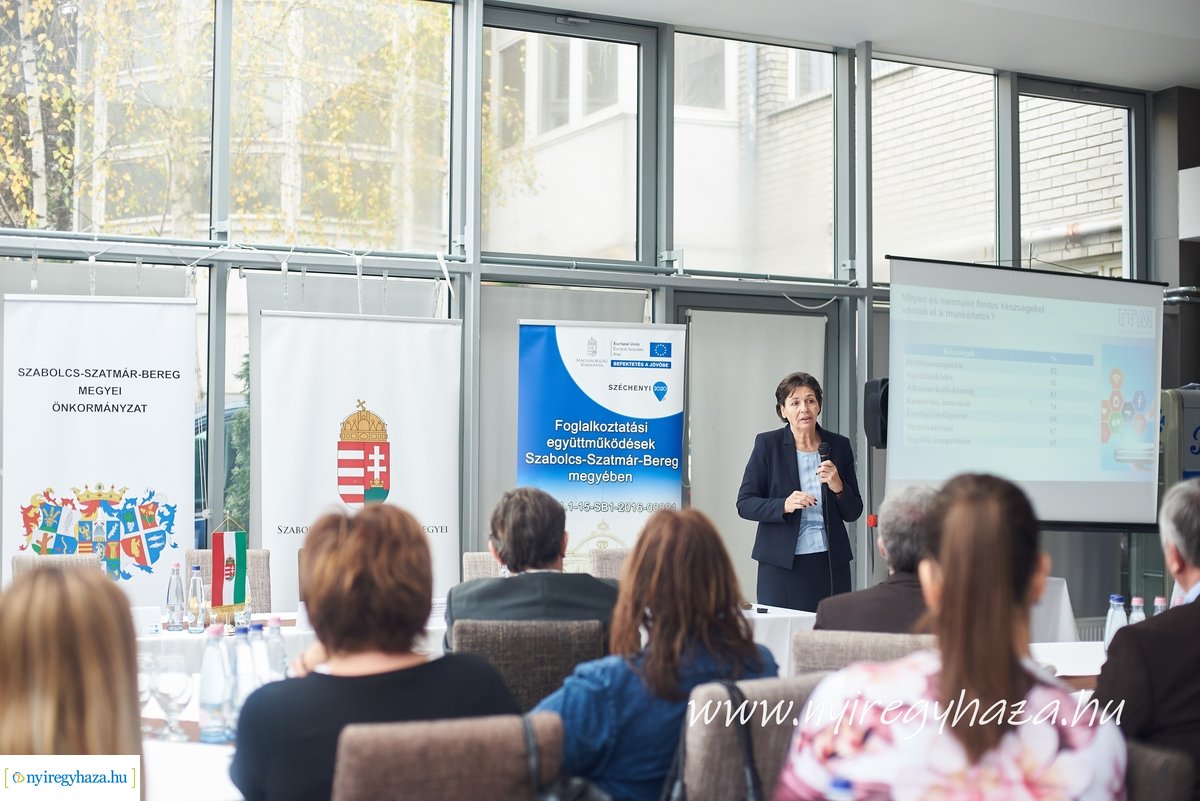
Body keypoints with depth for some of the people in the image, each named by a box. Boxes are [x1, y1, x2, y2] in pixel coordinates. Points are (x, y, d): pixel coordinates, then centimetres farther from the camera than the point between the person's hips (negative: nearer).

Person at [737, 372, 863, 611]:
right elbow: (745, 504, -2)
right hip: (781, 563, -2)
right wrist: (784, 505, -18)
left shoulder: (839, 446, 6)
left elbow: (853, 512, 9)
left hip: (830, 563, 2)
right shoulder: (768, 444, 0)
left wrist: (838, 487, -10)